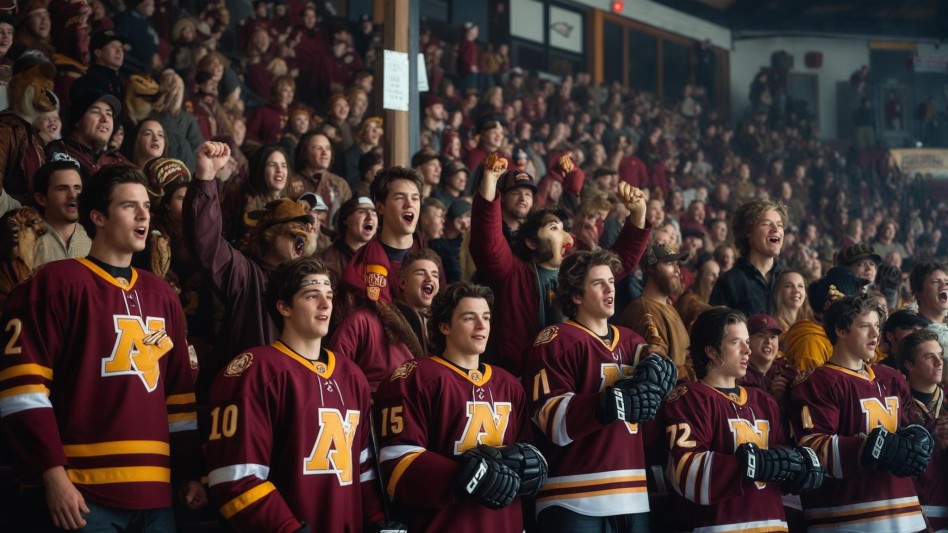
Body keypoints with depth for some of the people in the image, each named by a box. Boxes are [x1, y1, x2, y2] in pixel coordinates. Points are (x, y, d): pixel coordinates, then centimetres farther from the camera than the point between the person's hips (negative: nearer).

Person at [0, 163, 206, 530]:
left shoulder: (162, 296, 18)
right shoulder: (58, 282, -2)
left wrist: (191, 473, 15)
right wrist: (53, 474, -16)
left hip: (154, 491, 6)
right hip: (84, 492, -6)